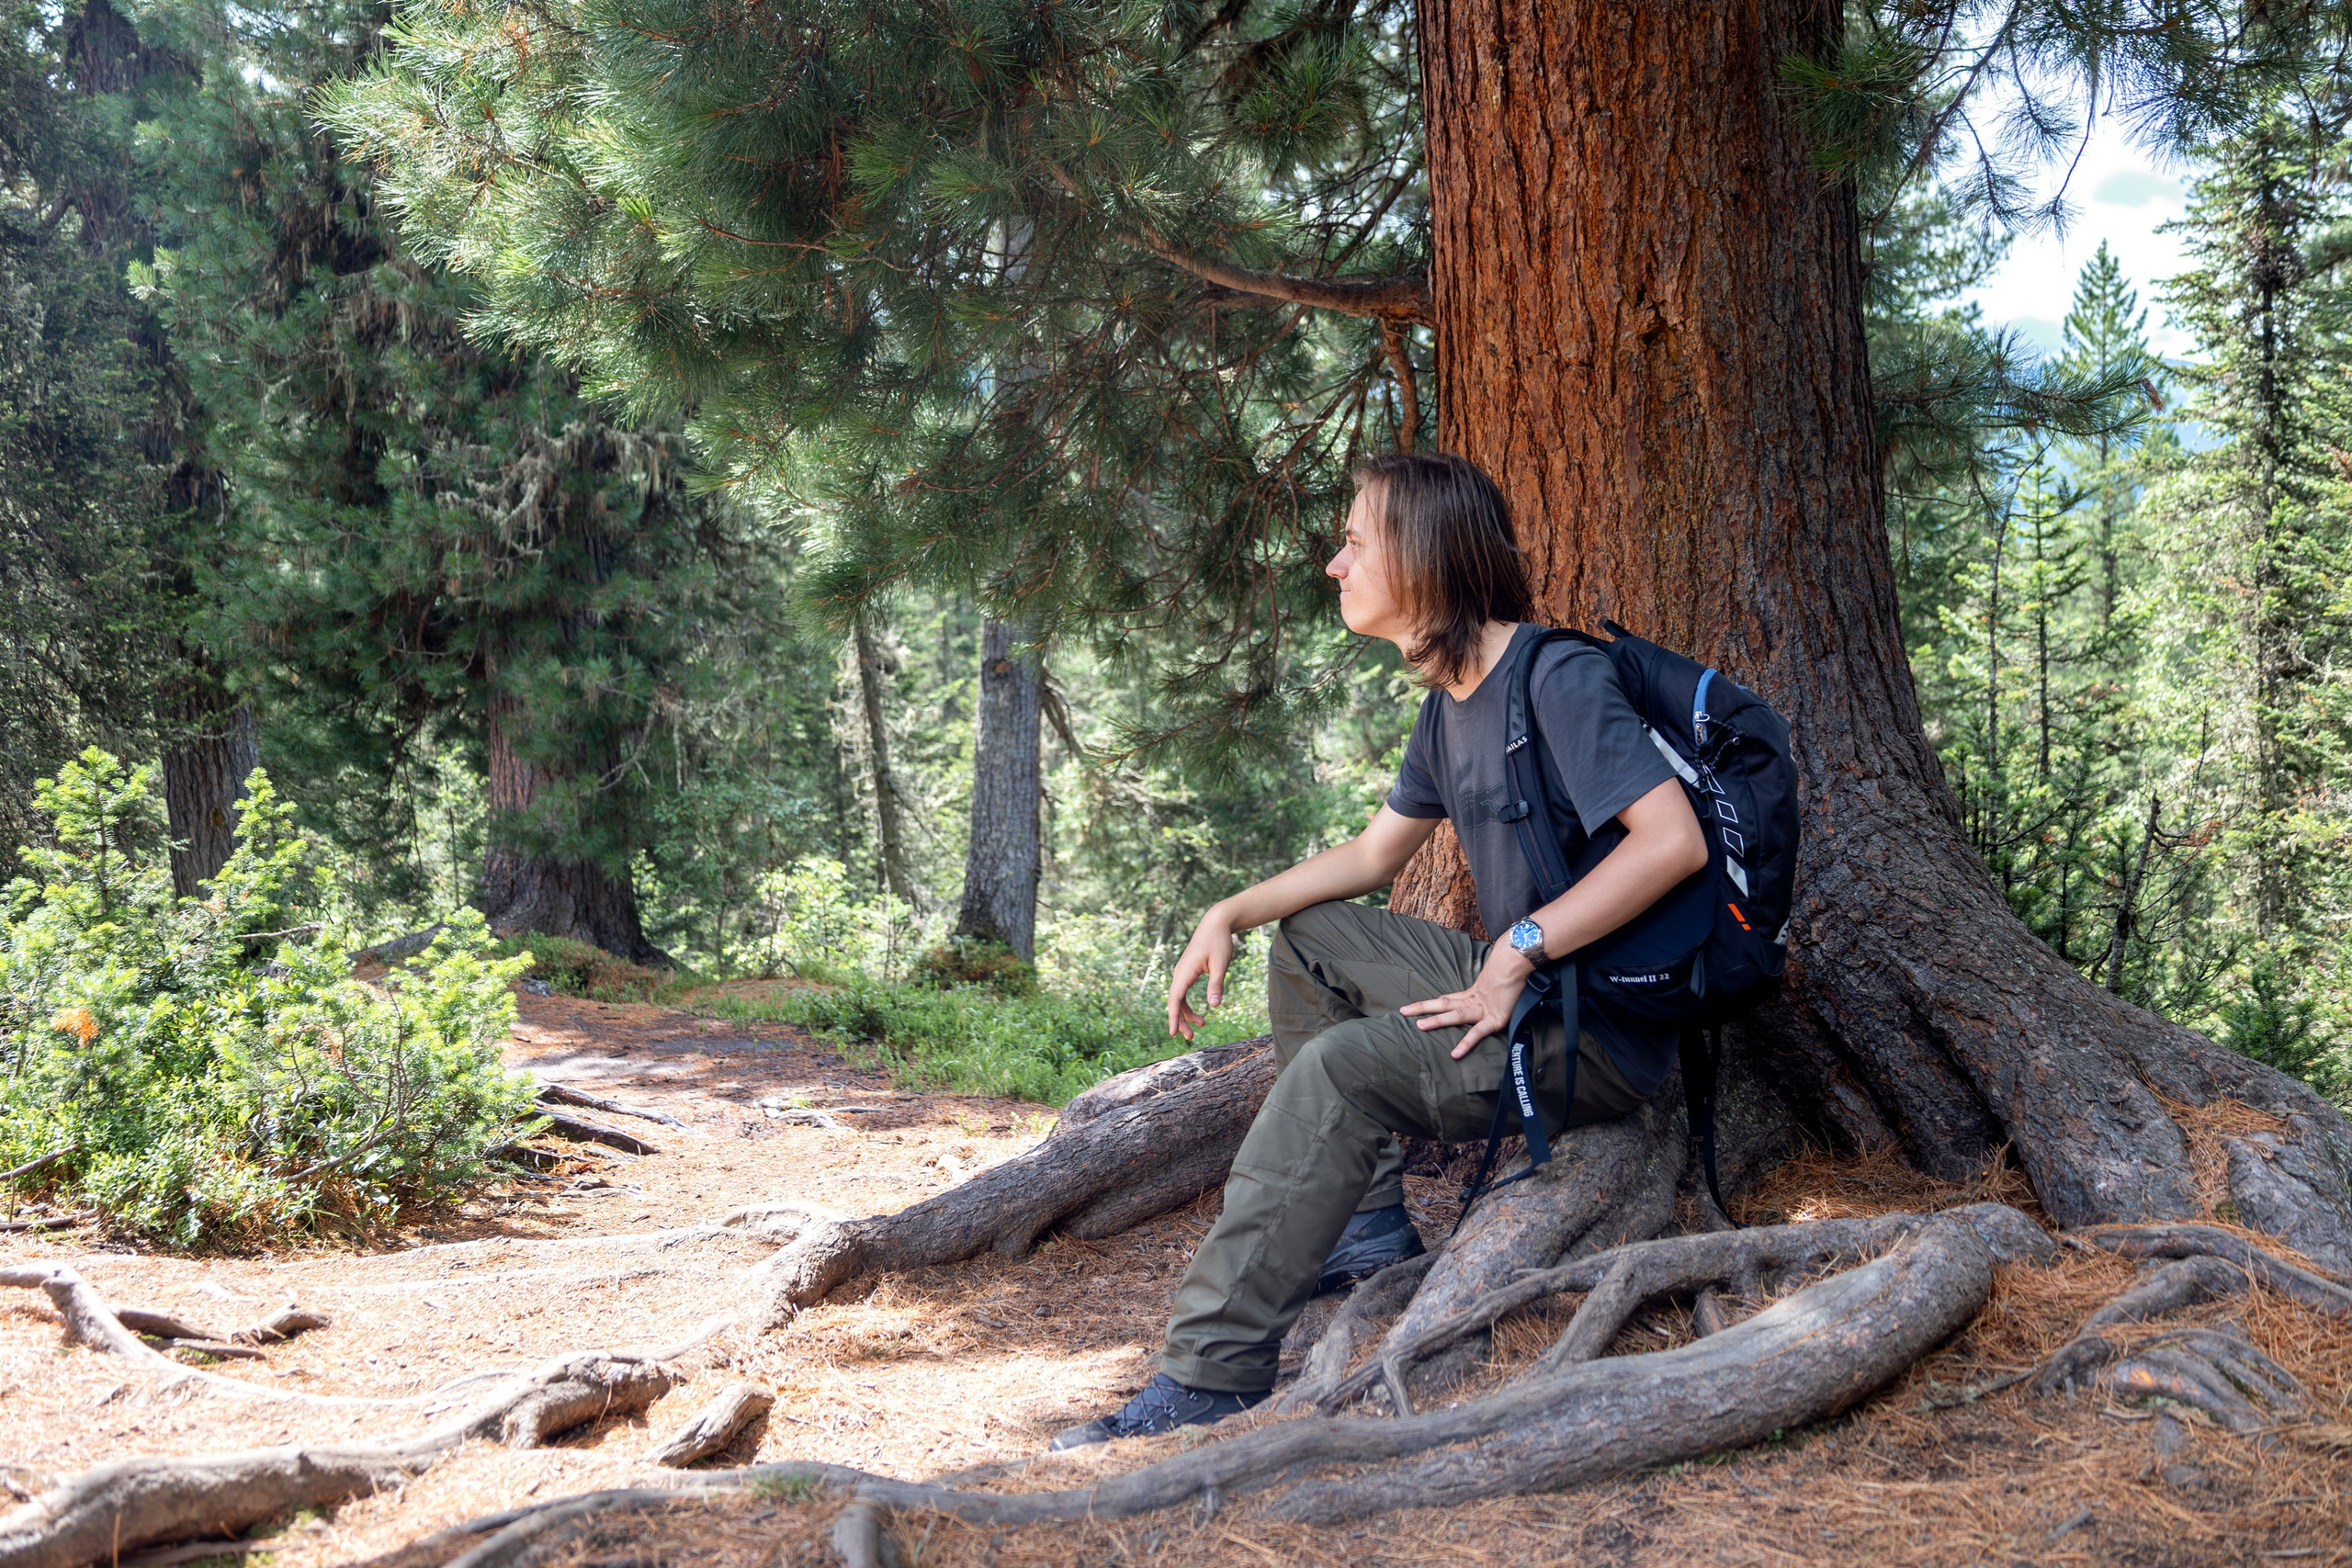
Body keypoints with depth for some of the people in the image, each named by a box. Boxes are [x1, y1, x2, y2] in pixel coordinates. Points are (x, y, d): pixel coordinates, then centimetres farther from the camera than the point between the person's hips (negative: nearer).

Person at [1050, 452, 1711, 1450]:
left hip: (1603, 1027, -10)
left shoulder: (1560, 677, -17)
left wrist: (1518, 952, -26)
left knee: (1343, 1067, -26)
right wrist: (1230, 915, 10)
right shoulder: (1450, 703, 12)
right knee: (1308, 938, 11)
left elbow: (1674, 841, -28)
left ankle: (1209, 1380, -25)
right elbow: (1375, 852, 21)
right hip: (1515, 986, 10)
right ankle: (1367, 1230, 7)